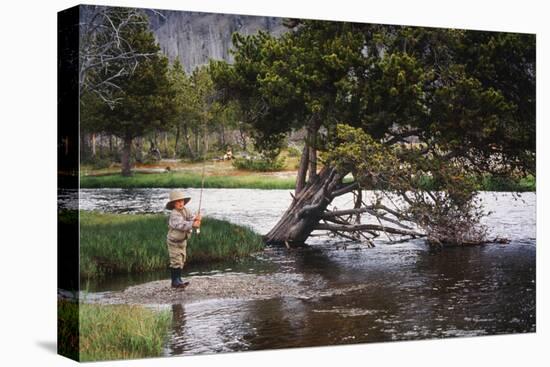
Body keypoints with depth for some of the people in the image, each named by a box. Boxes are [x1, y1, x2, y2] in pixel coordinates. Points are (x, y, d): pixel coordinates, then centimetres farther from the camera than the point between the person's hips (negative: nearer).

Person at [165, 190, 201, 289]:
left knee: (181, 261, 16)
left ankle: (178, 280, 26)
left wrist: (196, 219, -31)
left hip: (183, 240, 9)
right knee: (176, 261, -8)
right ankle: (175, 282, -2)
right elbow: (181, 224, -40)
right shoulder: (174, 214, -27)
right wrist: (192, 224, -53)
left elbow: (191, 218, -7)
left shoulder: (185, 210, -2)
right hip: (174, 241, -9)